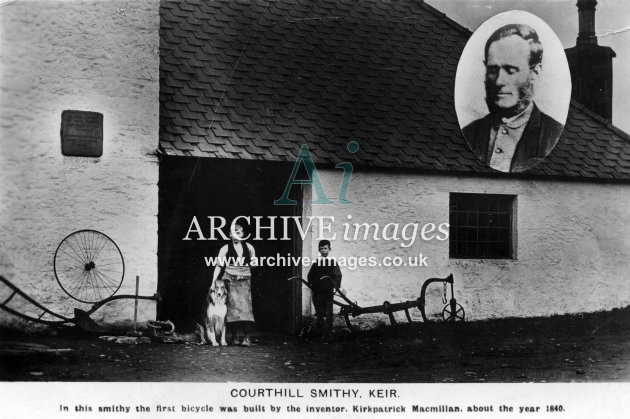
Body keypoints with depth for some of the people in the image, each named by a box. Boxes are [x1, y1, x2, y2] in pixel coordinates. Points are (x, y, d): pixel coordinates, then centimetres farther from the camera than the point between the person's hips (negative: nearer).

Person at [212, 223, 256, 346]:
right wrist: (213, 282, -4)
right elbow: (218, 266, 2)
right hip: (230, 280, -1)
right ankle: (234, 337, 0)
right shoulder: (225, 249, 3)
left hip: (244, 280, 1)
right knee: (232, 305, -8)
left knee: (245, 306, -9)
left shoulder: (248, 247, 9)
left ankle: (246, 337, -8)